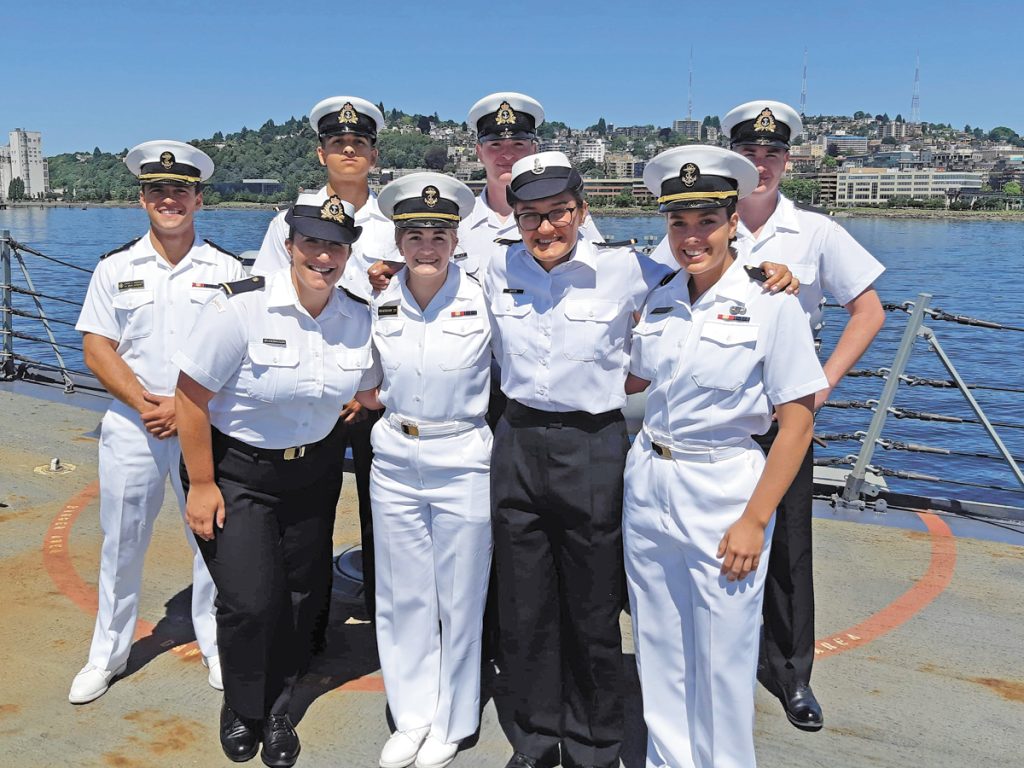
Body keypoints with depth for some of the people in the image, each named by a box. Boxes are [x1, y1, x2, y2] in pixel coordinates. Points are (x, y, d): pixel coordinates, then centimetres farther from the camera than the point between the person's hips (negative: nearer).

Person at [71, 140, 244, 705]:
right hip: (132, 424, 1)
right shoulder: (115, 268, 6)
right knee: (121, 543, 10)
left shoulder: (226, 269, 2)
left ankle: (217, 647, 23)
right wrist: (144, 403, -12)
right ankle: (107, 654, 27)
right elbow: (97, 347, 1)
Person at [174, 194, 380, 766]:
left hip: (315, 471, 5)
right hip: (237, 471, -4)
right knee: (250, 601, -8)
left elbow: (366, 391, 14)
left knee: (302, 595, 11)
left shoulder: (358, 319, -6)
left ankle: (276, 711, 35)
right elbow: (192, 398, -15)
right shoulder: (241, 307, -20)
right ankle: (241, 711, 23)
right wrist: (201, 484, -13)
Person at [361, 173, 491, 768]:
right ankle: (411, 715, 32)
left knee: (459, 599, 9)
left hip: (462, 463, -3)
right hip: (395, 461, 3)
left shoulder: (484, 300, -10)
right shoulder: (380, 303, 0)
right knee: (402, 596, 13)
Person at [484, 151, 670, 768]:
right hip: (517, 444, 4)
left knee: (592, 612, 8)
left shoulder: (625, 270, -9)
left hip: (593, 449, -3)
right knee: (524, 606, 12)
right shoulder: (500, 271, 3)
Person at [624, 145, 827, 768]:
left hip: (723, 491, -5)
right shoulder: (661, 301, 5)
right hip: (648, 486, 5)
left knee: (722, 657, 6)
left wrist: (754, 520, -15)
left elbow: (798, 423, -12)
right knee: (659, 648, 16)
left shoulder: (769, 303, -11)